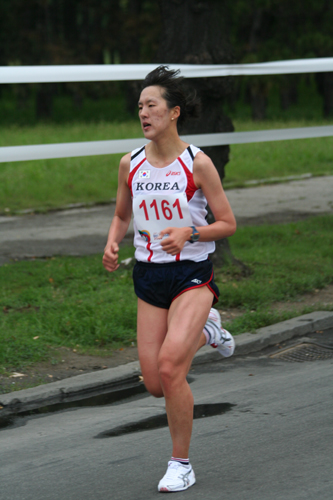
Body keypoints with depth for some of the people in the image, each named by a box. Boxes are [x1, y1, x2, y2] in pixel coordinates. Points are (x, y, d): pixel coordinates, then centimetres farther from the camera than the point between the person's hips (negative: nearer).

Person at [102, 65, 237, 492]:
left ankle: (181, 465, -3)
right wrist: (112, 244, -4)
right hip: (149, 278, 5)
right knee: (155, 384, 4)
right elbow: (122, 215, 17)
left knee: (169, 368, -21)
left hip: (192, 275, -5)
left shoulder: (197, 163, -10)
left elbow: (227, 223, -5)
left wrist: (188, 233, -22)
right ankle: (205, 332, 35)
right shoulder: (130, 163, 2)